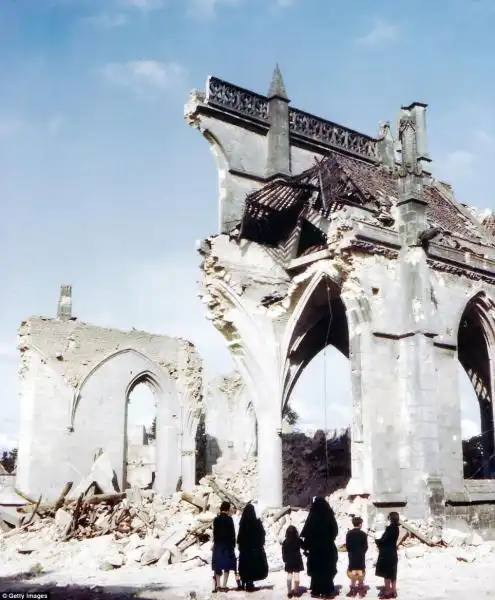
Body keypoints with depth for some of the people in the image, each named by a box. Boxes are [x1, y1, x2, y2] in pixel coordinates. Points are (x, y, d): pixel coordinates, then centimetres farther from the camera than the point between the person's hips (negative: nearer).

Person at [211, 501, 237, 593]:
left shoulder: (216, 519, 1)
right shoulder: (229, 519, -9)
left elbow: (214, 533, 4)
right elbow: (232, 532, -8)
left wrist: (215, 542, 12)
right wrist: (233, 544, 1)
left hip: (218, 544, 3)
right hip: (228, 544, -3)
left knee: (218, 565, 10)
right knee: (227, 564, 3)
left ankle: (217, 585, 8)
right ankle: (224, 586, -2)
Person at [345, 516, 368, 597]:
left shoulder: (349, 533, -2)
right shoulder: (363, 534, -9)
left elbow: (347, 545, -3)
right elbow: (365, 546, -7)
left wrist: (350, 551, 10)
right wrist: (362, 552, 9)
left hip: (352, 555, 2)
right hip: (361, 555, -2)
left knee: (353, 571, 8)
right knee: (360, 571, 5)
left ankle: (353, 587, 8)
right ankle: (360, 587, 7)